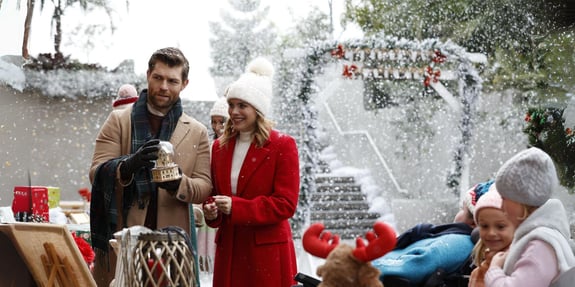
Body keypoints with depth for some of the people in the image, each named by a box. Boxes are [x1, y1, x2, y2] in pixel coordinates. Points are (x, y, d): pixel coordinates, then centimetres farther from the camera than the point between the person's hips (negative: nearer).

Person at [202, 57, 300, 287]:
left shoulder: (282, 145, -5)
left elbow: (286, 204, -11)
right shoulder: (220, 145, 13)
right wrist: (211, 210, -4)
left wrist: (235, 207, -19)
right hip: (228, 248, 5)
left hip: (267, 251, -5)